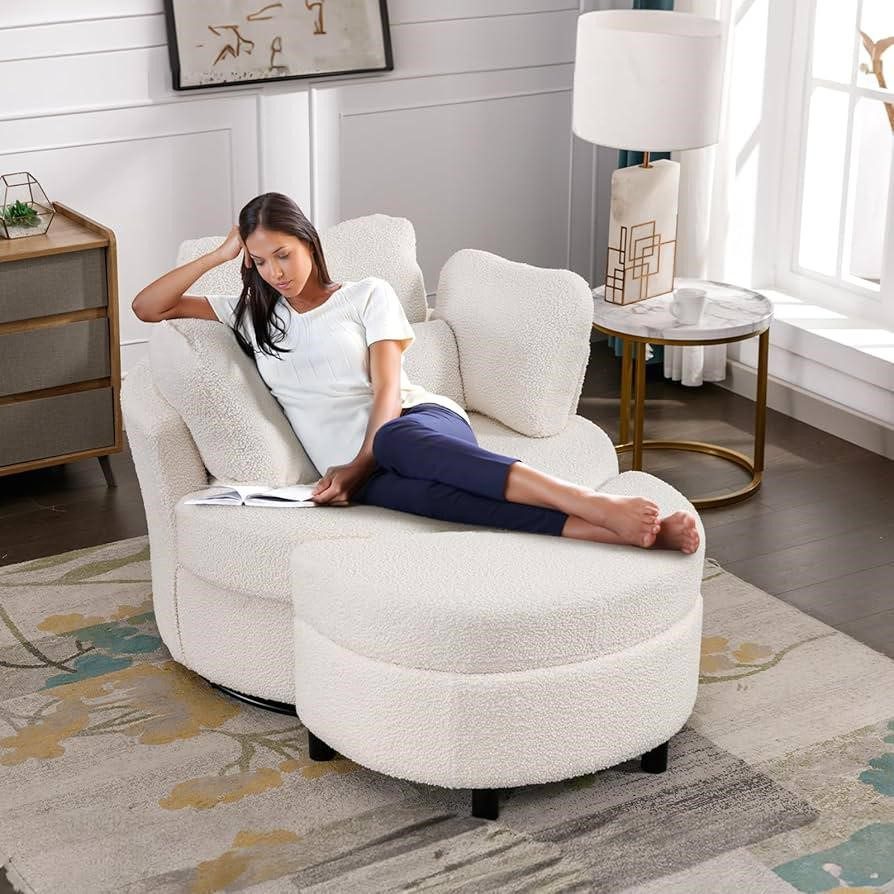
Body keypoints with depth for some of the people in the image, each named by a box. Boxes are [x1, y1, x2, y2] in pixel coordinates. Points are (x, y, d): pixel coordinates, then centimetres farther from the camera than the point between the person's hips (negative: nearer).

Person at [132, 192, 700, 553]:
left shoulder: (368, 294, 15)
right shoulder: (252, 315, 25)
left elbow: (387, 388, 2)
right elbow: (148, 308, 24)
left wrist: (360, 463, -15)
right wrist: (220, 255, 15)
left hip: (420, 422, -1)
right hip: (357, 468, 1)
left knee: (398, 442, -43)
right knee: (428, 489, -39)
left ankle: (597, 504, -55)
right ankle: (609, 530, -57)